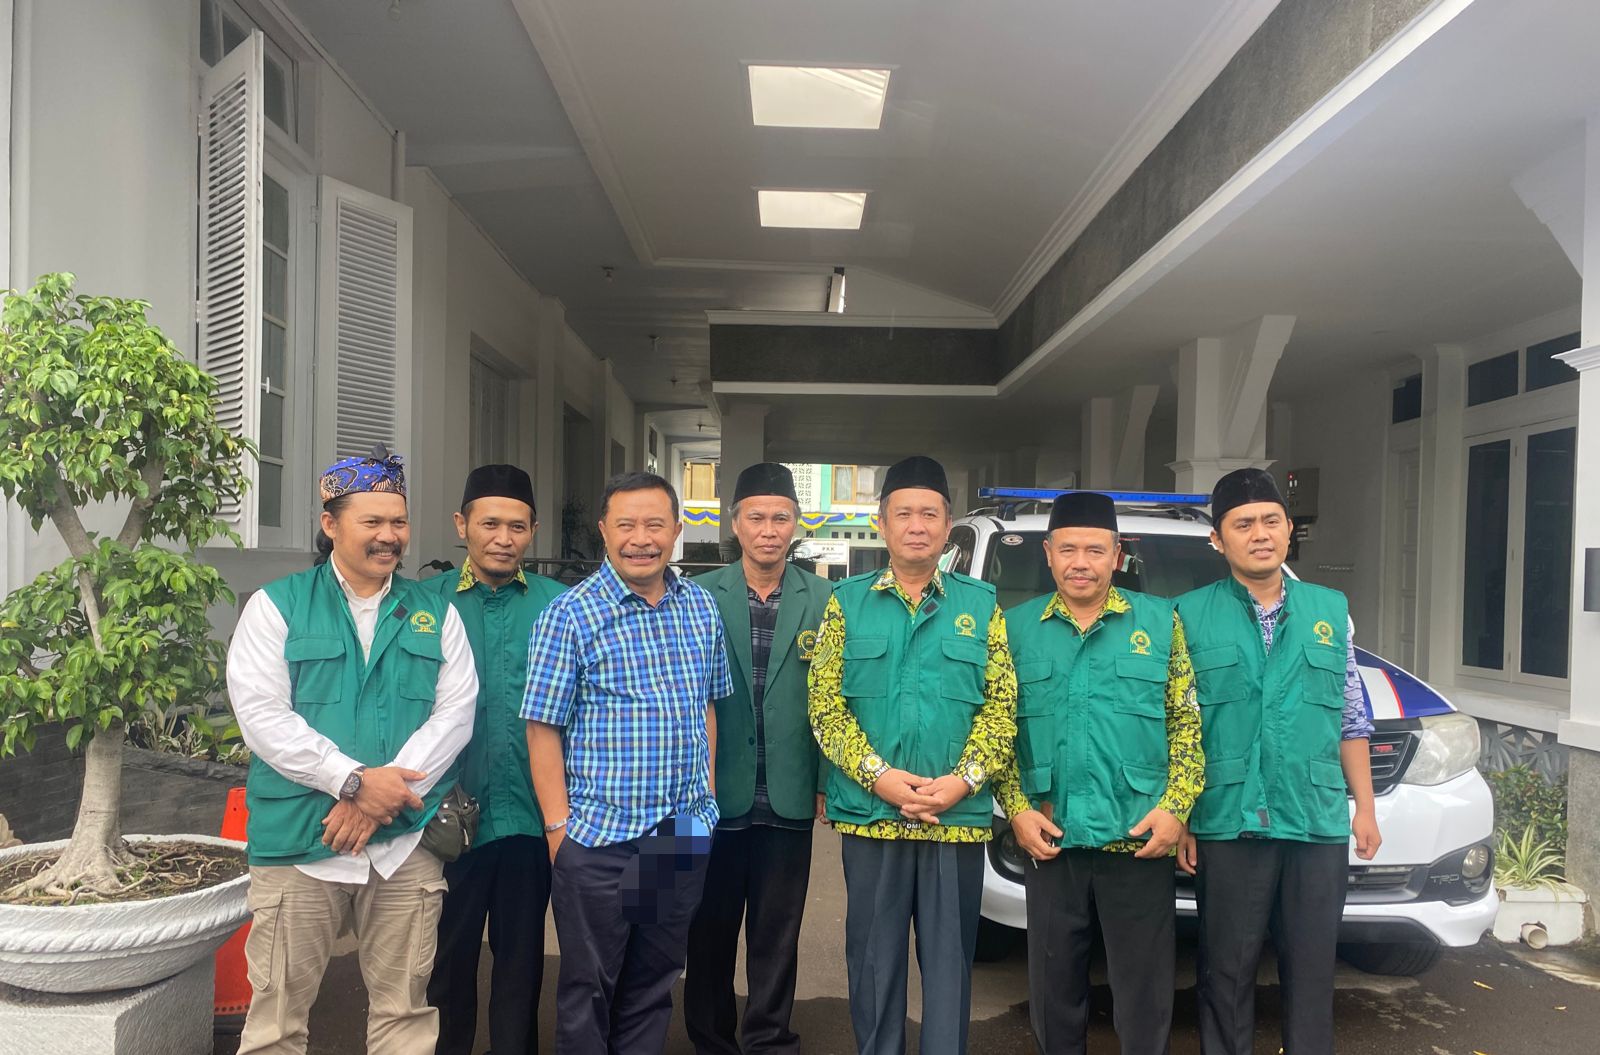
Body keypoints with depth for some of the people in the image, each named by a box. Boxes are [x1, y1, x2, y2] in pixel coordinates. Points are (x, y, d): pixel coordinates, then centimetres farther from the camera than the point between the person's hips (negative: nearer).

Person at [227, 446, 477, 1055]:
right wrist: (354, 780, -15)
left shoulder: (435, 614, 9)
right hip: (298, 843, -2)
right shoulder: (277, 606, 2)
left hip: (406, 843, 2)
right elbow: (261, 714, -7)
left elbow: (455, 711, 1)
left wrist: (383, 795, -11)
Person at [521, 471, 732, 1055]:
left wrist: (707, 792, 11)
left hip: (685, 833, 5)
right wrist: (558, 826, -12)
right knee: (588, 989, 10)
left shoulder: (701, 606, 6)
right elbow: (543, 727, -9)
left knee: (654, 982, 18)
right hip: (599, 837, -4)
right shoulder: (570, 614, -9)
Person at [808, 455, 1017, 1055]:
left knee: (950, 959, 9)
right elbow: (825, 705, -1)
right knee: (873, 958, 10)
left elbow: (1002, 706, 1)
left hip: (959, 819, 0)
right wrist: (879, 776, -13)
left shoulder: (981, 605, 6)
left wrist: (963, 781, -12)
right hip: (870, 815, 0)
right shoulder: (847, 602, 5)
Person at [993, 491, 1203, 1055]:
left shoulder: (1161, 621, 3)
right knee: (1054, 987, 12)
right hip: (1049, 839, 1)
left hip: (1140, 839, -1)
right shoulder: (1017, 626, 6)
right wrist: (1017, 808, -4)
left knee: (1145, 989, 7)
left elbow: (1187, 722, 2)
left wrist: (1175, 807, -8)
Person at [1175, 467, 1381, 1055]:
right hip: (1227, 825, -2)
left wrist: (1365, 807, 10)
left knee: (1312, 973, 12)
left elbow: (1352, 720, 14)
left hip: (1320, 825, 3)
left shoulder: (1331, 611, 10)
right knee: (1226, 973, 8)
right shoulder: (1189, 616, 0)